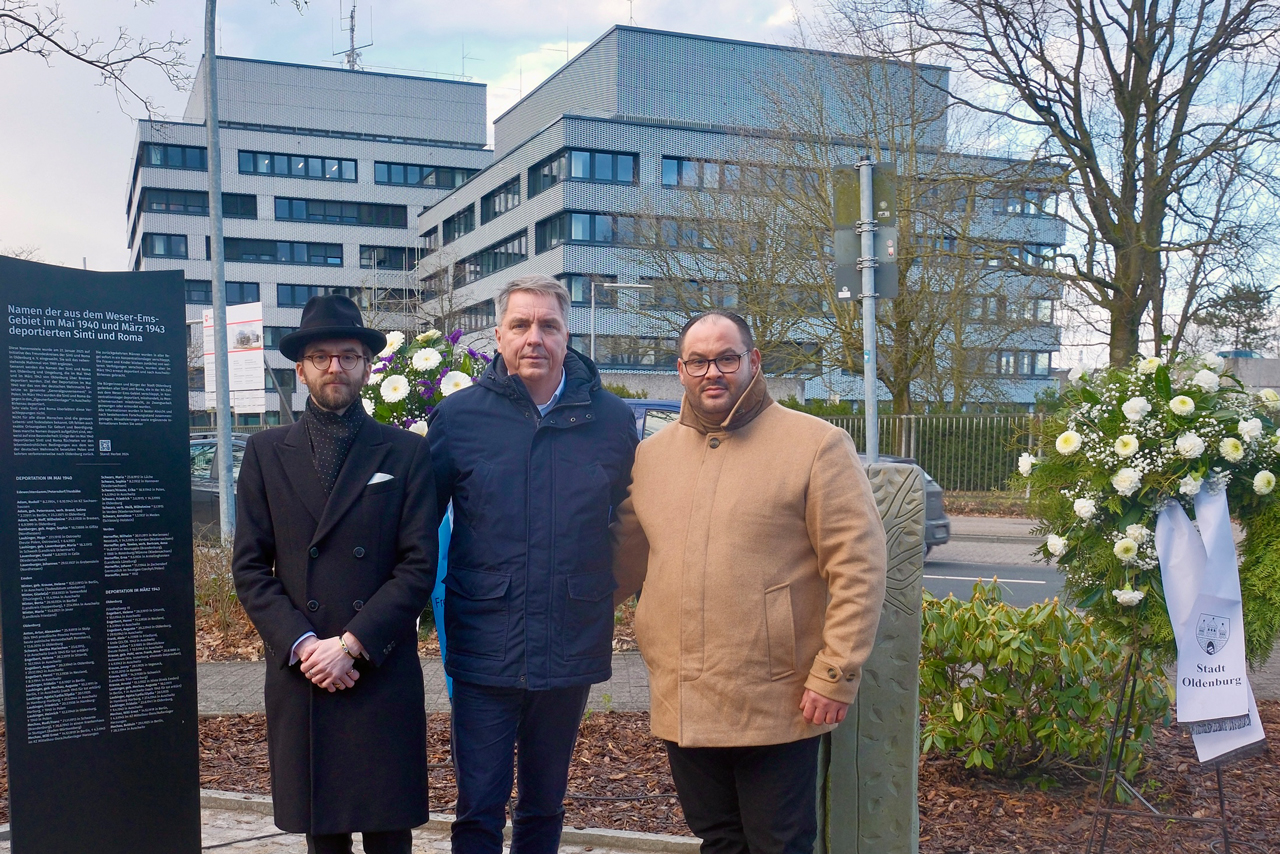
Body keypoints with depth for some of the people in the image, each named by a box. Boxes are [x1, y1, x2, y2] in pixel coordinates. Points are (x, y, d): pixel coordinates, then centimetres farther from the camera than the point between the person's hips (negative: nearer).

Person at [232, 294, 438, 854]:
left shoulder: (406, 453, 3)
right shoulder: (266, 452, 8)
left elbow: (419, 566, -3)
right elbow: (249, 567, 3)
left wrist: (351, 644, -11)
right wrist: (302, 645, -9)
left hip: (383, 676, -1)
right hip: (298, 678, 2)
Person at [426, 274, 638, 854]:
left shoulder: (612, 419, 0)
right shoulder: (458, 415, -4)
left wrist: (617, 593, 5)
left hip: (572, 650, 2)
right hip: (484, 649, -1)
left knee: (545, 807, 18)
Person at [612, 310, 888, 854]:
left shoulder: (817, 445, -7)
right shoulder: (650, 454, 9)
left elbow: (858, 568, -9)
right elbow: (624, 557, 18)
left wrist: (835, 676, -12)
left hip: (777, 707, -5)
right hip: (682, 707, 5)